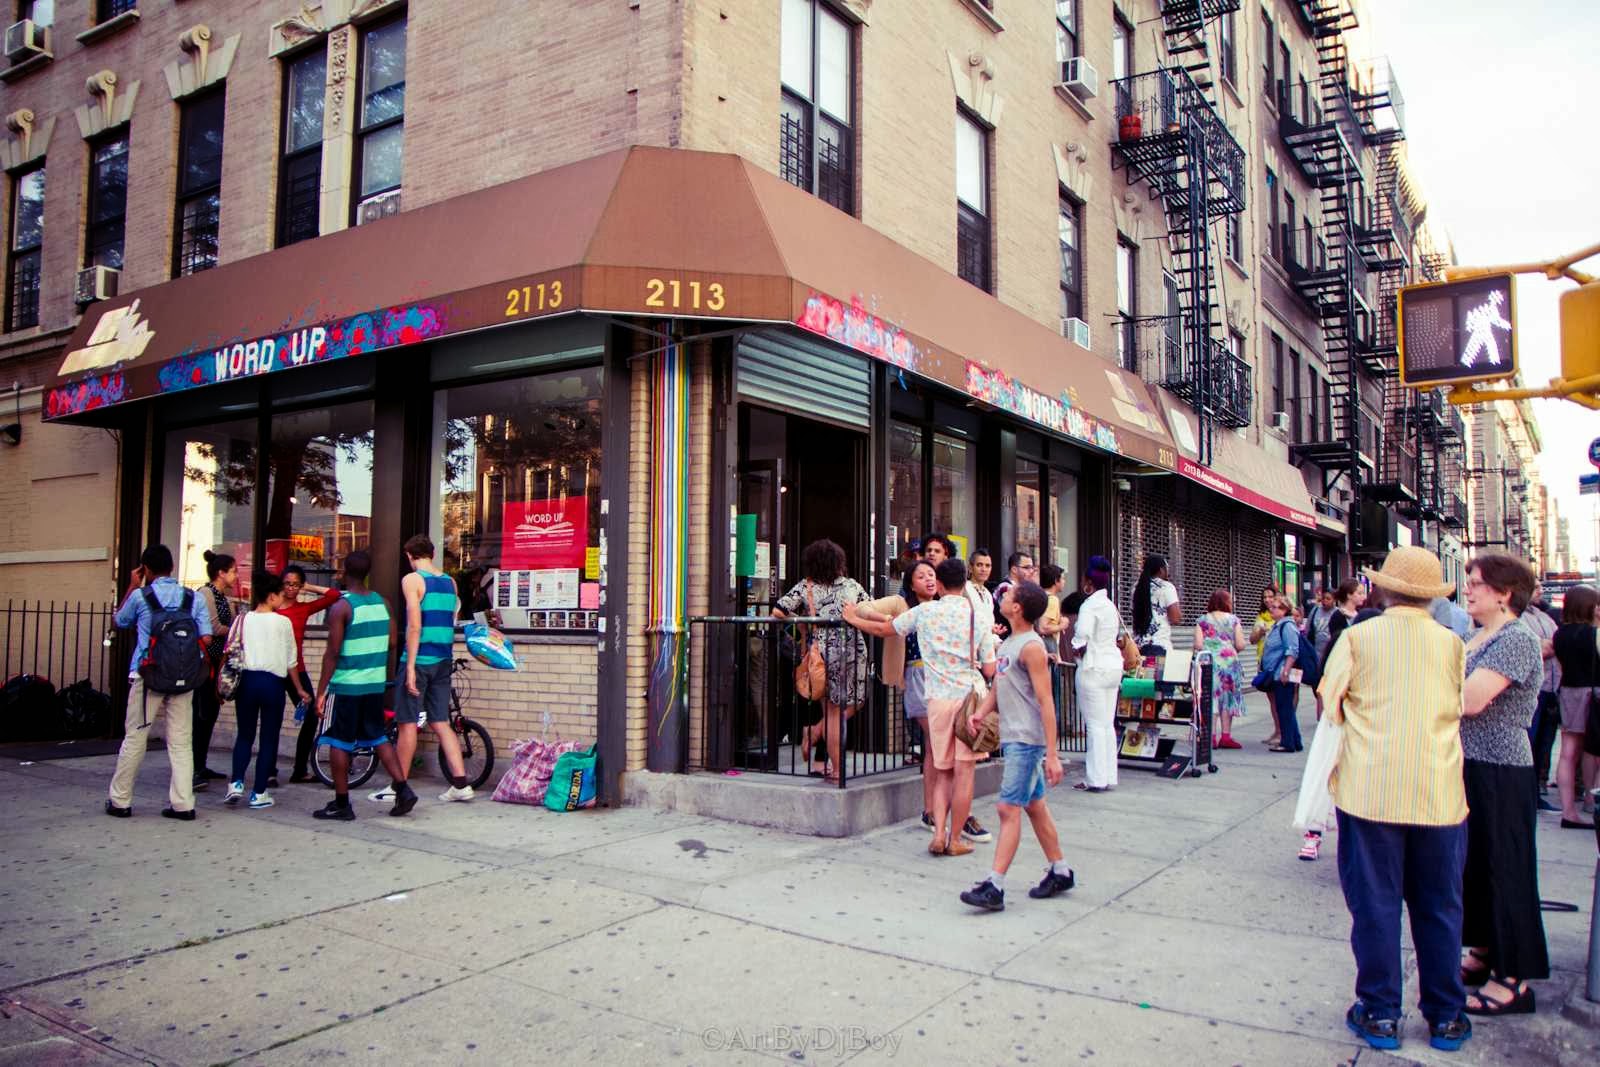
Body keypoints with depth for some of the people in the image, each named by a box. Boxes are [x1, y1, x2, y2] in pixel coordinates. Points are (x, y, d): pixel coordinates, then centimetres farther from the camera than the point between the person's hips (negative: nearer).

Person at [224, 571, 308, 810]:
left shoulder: (242, 620, 4)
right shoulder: (283, 622, -2)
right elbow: (290, 661, 2)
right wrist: (299, 689, 13)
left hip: (246, 680, 3)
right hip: (273, 682, -3)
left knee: (244, 735, 15)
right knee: (269, 738, 6)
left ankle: (236, 783, 0)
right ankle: (259, 793, 7)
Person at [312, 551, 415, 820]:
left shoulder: (341, 606, -12)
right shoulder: (383, 602, 5)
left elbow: (333, 652, -14)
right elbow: (392, 641, 9)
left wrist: (321, 691, -10)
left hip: (346, 686, -5)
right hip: (376, 684, 6)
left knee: (338, 743, 5)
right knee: (379, 737, 16)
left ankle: (341, 804, 10)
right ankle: (403, 789, 7)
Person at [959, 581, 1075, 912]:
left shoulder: (1031, 647, -14)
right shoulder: (1008, 643, 14)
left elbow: (1046, 702, -17)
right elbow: (998, 687, 19)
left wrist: (1052, 754, -20)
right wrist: (981, 712, -1)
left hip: (1027, 740, -9)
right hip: (1012, 737, 9)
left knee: (1009, 809, -10)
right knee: (1034, 806, 16)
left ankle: (994, 887, -10)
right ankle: (1060, 872, 28)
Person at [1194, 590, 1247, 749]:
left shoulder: (1202, 620, 3)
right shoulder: (1234, 620, 3)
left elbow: (1198, 644, -4)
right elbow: (1240, 645, -3)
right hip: (1229, 662, 0)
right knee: (1227, 697, 8)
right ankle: (1226, 735, 9)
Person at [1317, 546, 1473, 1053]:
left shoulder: (1358, 637, -5)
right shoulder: (1452, 643, 1)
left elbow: (1329, 705, -1)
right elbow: (1460, 708, 9)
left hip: (1370, 789, -2)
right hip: (1439, 794, 2)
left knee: (1374, 903, 8)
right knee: (1438, 906, 14)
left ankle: (1379, 1014, 16)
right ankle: (1446, 1016, 24)